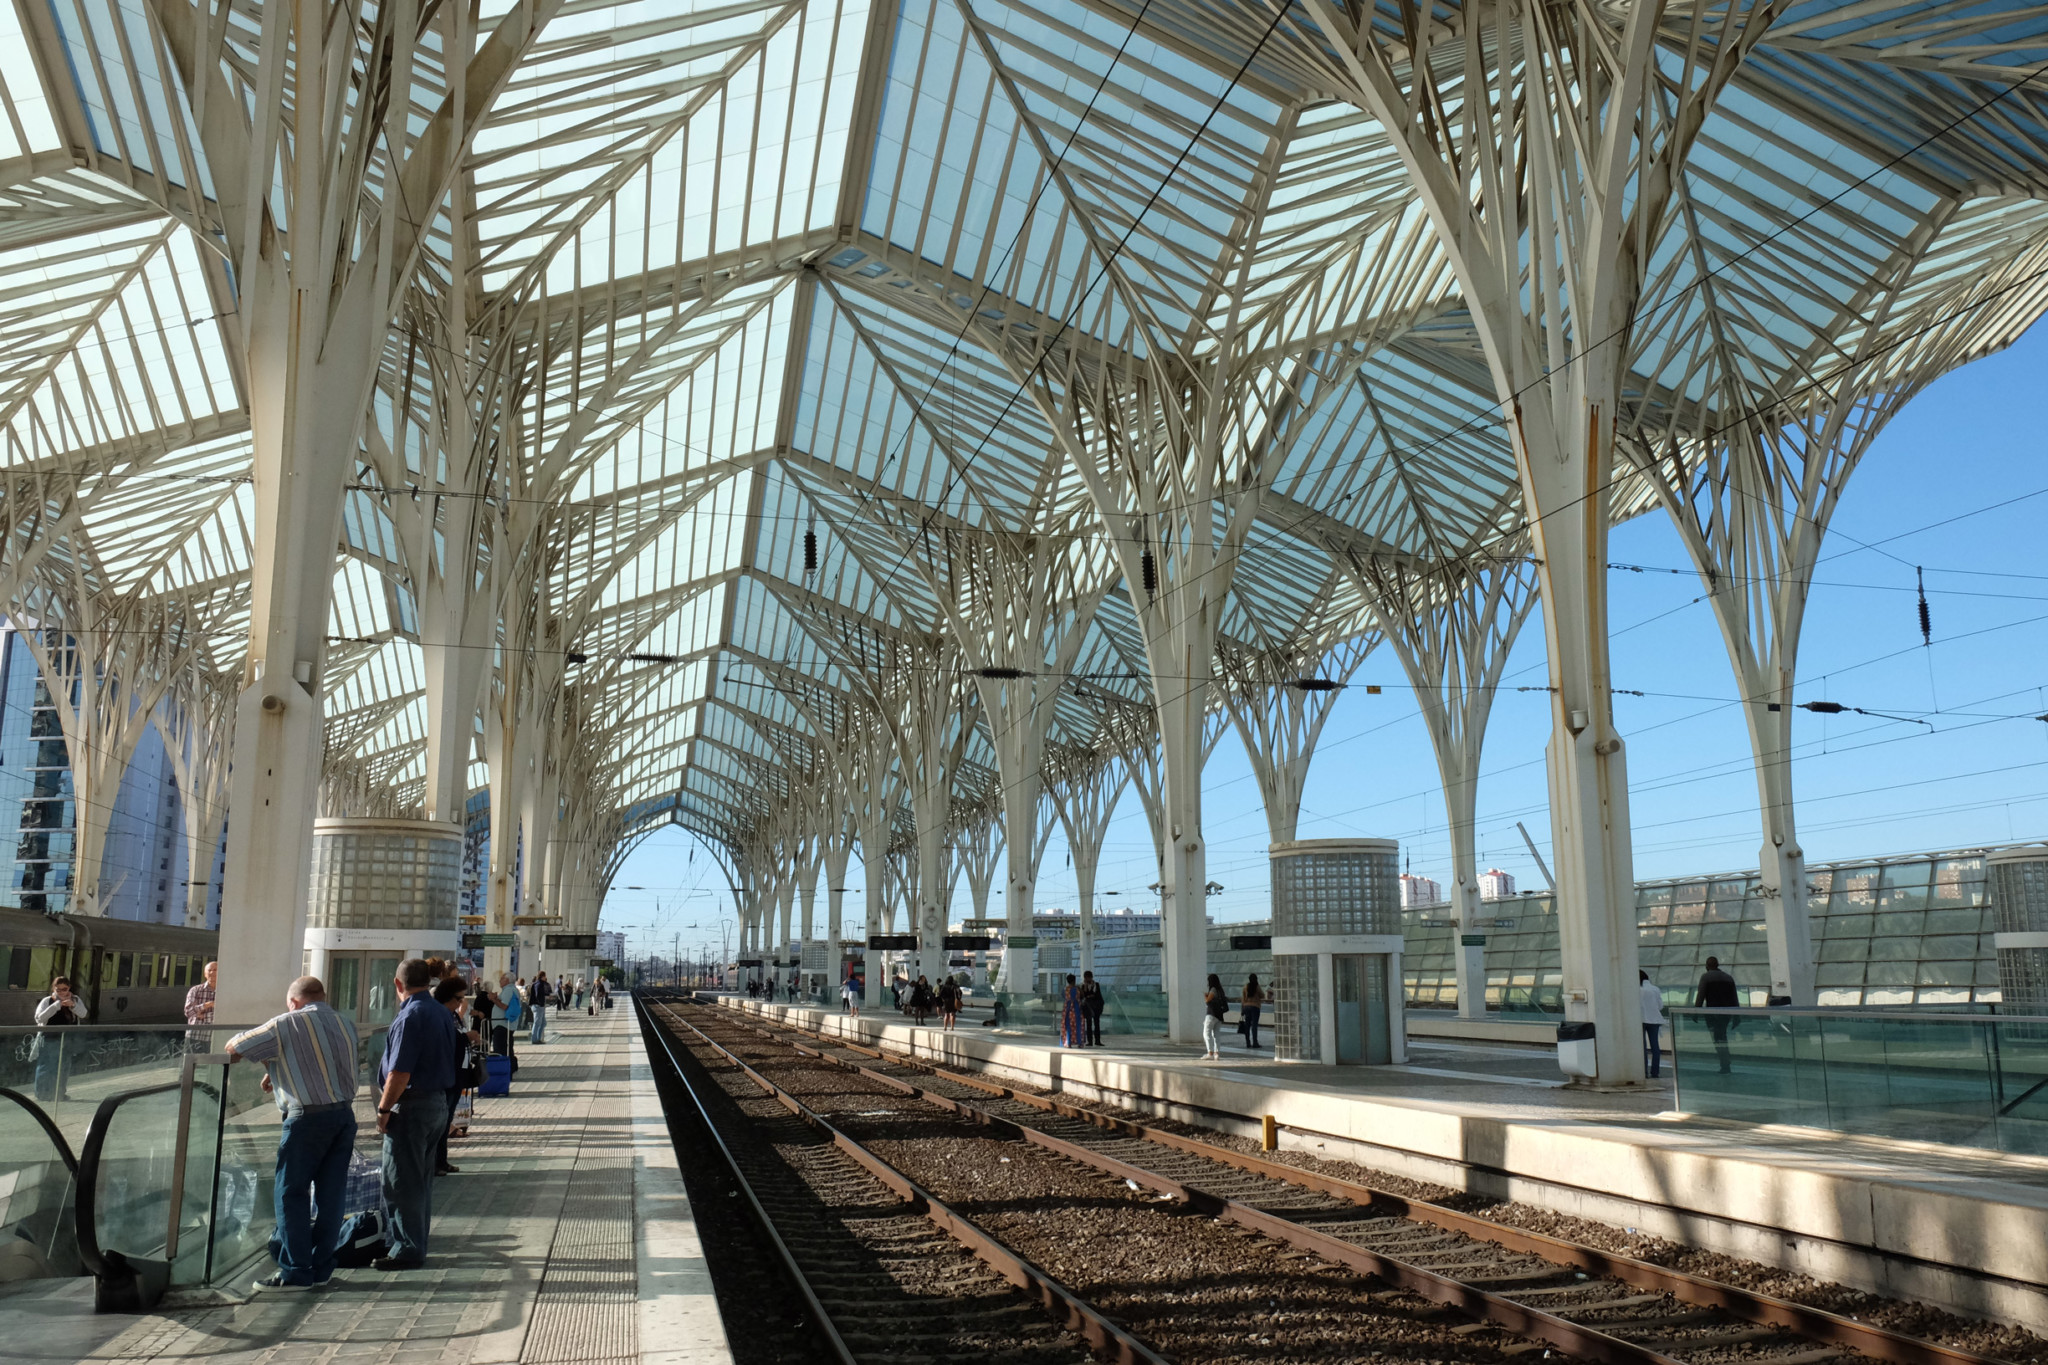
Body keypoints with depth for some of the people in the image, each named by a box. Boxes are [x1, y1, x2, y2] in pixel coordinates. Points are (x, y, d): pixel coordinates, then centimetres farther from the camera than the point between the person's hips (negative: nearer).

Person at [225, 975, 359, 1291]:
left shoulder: (288, 1024, -4)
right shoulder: (345, 1024, 14)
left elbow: (234, 1048, 4)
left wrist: (269, 1063, 23)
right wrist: (279, 1071, 30)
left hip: (308, 1118, -6)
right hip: (345, 1114, 6)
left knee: (290, 1192, 3)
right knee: (330, 1194, 9)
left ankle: (296, 1271, 3)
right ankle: (322, 1267, 14)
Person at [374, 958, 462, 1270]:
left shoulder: (410, 1016, -18)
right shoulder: (443, 1013, 9)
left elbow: (400, 1072, -22)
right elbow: (453, 1051, 15)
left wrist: (384, 1108, -13)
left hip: (412, 1105, -9)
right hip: (439, 1101, 9)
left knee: (402, 1181, -1)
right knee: (422, 1179, 17)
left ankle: (407, 1250, 3)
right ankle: (415, 1241, 26)